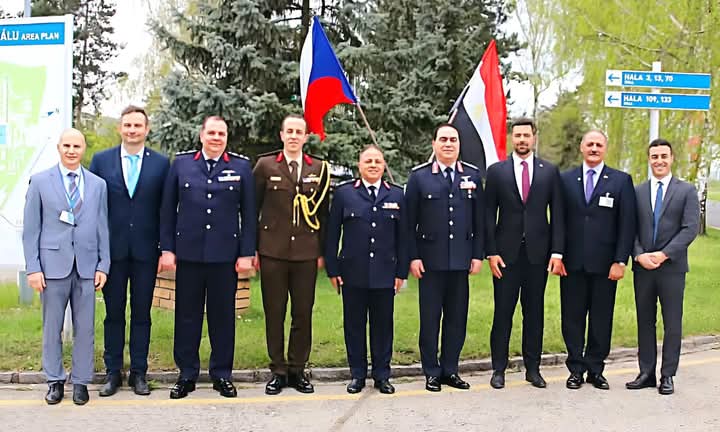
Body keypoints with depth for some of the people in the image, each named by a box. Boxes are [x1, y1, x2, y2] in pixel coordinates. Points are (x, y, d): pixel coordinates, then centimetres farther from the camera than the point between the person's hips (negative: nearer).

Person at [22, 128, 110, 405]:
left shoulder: (98, 184, 9)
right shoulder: (40, 182, 4)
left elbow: (102, 227, 9)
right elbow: (30, 229, 2)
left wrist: (103, 265, 2)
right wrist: (33, 267, -5)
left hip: (87, 266, 1)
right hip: (52, 265, -1)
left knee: (85, 328, 4)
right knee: (52, 327, 5)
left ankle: (81, 382, 15)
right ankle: (55, 381, 18)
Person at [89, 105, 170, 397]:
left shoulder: (161, 163, 3)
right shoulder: (101, 160, 4)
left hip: (145, 249, 0)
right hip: (112, 249, 0)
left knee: (142, 313, 7)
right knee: (114, 312, 7)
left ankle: (138, 372, 16)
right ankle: (113, 372, 18)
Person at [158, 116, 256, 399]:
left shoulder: (241, 167, 5)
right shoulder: (181, 163, 6)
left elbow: (248, 213, 4)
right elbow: (168, 209, 7)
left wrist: (246, 253, -1)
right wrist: (167, 249, 1)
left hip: (225, 254, 0)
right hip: (188, 253, 1)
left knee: (223, 315, 7)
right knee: (187, 315, 6)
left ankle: (222, 375, 19)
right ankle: (187, 375, 19)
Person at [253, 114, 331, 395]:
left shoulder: (319, 169, 7)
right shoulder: (265, 165, 2)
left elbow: (322, 212, 10)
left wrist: (322, 251, 6)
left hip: (306, 253, 1)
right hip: (272, 252, -1)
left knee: (303, 314, 6)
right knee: (274, 314, 5)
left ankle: (298, 370, 18)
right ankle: (278, 371, 16)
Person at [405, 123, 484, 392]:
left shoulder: (473, 175, 7)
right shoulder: (419, 176, 1)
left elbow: (479, 219, 7)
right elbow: (410, 221, -1)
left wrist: (478, 255, 2)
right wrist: (413, 257, -6)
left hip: (461, 260, 2)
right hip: (431, 260, -2)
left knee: (457, 318, 8)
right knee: (430, 319, 5)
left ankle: (450, 370, 20)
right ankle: (432, 372, 16)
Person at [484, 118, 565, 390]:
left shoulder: (550, 171, 7)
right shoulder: (496, 171, 4)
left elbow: (557, 214, 5)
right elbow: (489, 215, 2)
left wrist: (557, 252, -3)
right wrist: (491, 252, -6)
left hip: (538, 252, 1)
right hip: (506, 252, -1)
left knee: (535, 312, 7)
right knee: (503, 312, 2)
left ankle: (533, 368, 17)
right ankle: (499, 369, 11)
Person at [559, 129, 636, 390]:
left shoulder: (621, 181, 3)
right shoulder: (565, 179, 7)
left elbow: (627, 224, 0)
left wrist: (620, 261, -7)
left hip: (604, 264, -1)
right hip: (572, 263, 1)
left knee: (601, 319, 6)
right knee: (572, 318, 6)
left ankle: (595, 370, 19)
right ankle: (576, 369, 18)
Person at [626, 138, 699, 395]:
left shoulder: (687, 191, 2)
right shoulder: (637, 192, 9)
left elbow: (691, 228, -7)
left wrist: (664, 254, -15)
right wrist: (639, 255, -11)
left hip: (672, 267, -2)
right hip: (642, 267, 3)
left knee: (672, 324, 4)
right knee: (645, 322, 8)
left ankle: (667, 376, 13)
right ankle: (646, 373, 16)